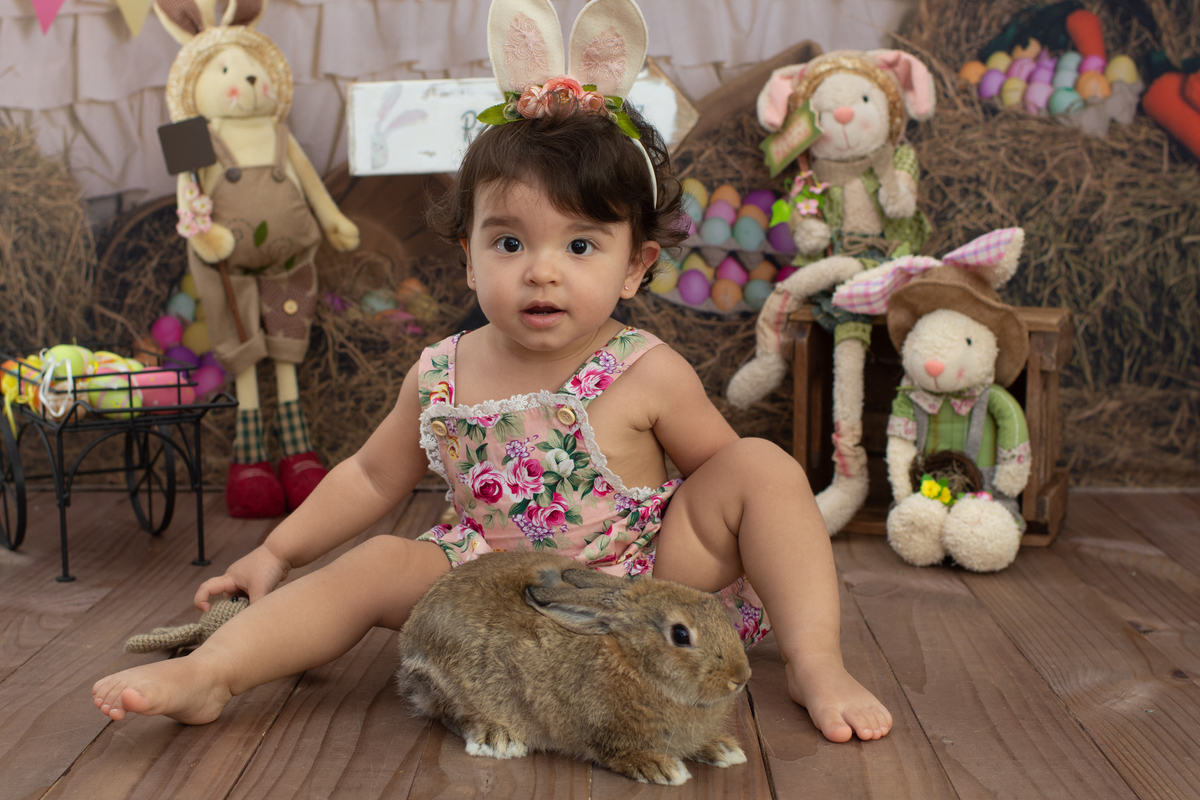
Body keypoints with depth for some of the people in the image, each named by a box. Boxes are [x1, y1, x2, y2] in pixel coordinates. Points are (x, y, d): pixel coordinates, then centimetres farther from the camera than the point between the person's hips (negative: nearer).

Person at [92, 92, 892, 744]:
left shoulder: (646, 375, -13)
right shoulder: (441, 376, -3)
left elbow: (729, 472, -1)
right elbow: (371, 477, 11)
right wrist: (276, 553, 10)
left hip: (642, 581, -2)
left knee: (766, 464, -18)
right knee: (380, 565, -18)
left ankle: (817, 664, -17)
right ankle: (210, 672, -21)